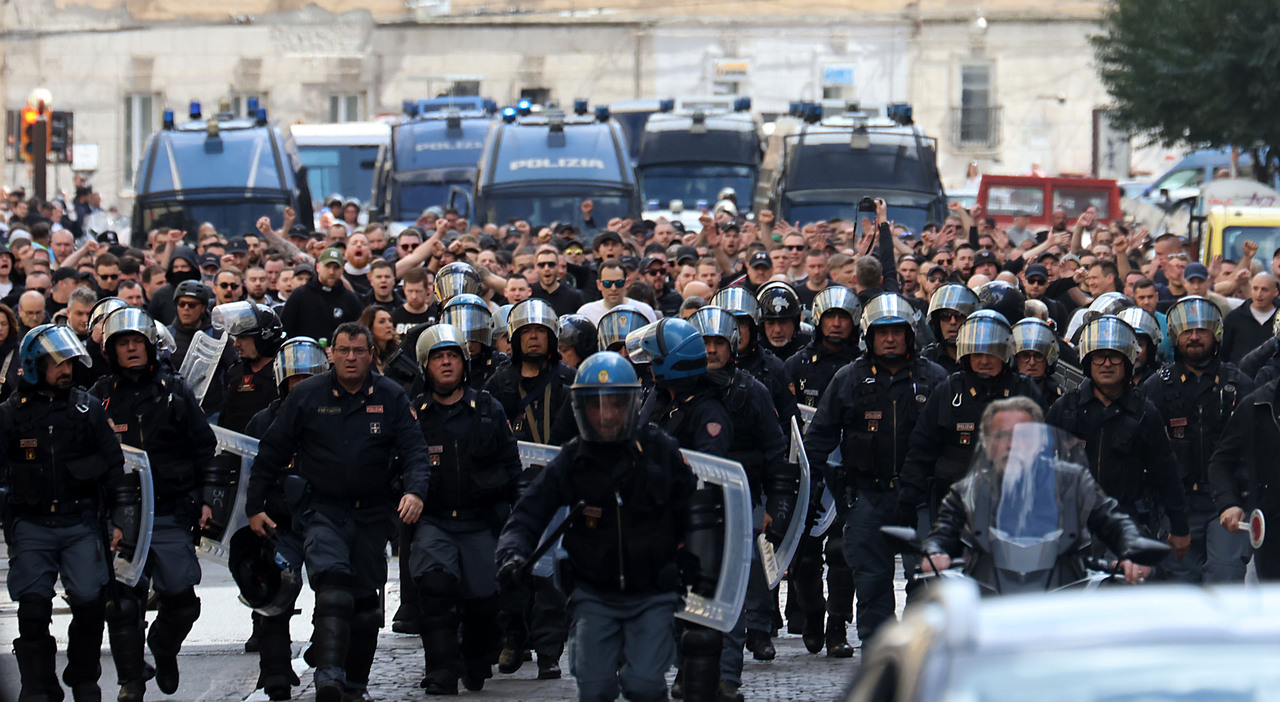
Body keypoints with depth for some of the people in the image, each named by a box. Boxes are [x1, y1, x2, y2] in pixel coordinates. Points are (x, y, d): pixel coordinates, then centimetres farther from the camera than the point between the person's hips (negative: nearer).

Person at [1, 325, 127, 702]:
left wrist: (120, 518, 5)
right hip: (30, 526, 0)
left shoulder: (87, 408, 6)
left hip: (80, 524, 0)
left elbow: (114, 465, 10)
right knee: (33, 609, -8)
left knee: (90, 603, -9)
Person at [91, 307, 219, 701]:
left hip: (171, 514, 0)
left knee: (181, 598, -5)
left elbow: (204, 445, 10)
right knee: (123, 602, -5)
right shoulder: (101, 396, 6)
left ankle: (164, 647, 25)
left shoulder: (174, 391, 6)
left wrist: (205, 498, 5)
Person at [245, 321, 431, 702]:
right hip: (322, 510, -2)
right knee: (332, 581, -24)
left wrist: (414, 491, -18)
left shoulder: (390, 397, 4)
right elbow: (272, 452, 7)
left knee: (366, 599, 4)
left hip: (372, 513, 2)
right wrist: (254, 506, 4)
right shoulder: (307, 395, 1)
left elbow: (414, 449, 1)